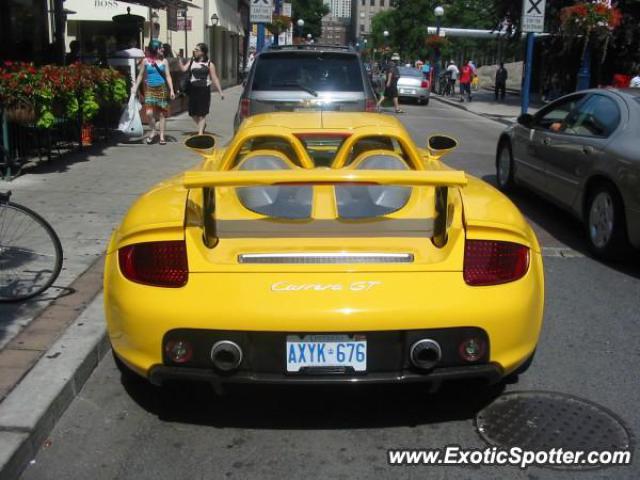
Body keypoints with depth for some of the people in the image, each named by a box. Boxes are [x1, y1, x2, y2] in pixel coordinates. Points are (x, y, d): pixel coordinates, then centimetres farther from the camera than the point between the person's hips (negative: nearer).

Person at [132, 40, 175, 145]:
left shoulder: (164, 61, 4)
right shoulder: (145, 61, 1)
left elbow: (168, 76, 4)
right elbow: (141, 75, 8)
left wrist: (171, 90, -4)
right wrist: (135, 87, 0)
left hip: (161, 89, 1)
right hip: (149, 89, -1)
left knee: (162, 113, 3)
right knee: (149, 112, -13)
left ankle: (162, 136, 11)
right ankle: (153, 131, 11)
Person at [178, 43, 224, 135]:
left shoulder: (209, 64, 0)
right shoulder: (192, 61, 10)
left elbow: (214, 79, 0)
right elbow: (183, 69, -3)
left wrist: (220, 92, -3)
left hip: (204, 90, -4)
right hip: (193, 90, 4)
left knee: (202, 114, -2)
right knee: (193, 113, 9)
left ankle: (200, 133, 3)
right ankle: (202, 126, 36)